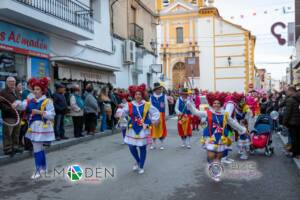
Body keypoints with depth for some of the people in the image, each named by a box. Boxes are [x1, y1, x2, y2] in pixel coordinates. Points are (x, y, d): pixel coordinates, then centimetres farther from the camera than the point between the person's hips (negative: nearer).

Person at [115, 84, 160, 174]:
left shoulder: (147, 105, -2)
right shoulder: (129, 105, -2)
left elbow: (156, 112, 5)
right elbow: (123, 112, -15)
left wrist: (152, 121, -4)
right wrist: (120, 112, -37)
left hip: (143, 129, -1)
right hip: (132, 129, 1)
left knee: (142, 148, 3)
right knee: (131, 147, 3)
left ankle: (141, 167, 19)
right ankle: (138, 162, 33)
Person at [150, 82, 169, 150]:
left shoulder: (164, 96, 0)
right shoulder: (151, 97, 1)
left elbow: (166, 106, 1)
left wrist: (166, 116, -1)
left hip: (162, 115, 0)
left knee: (162, 129, 7)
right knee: (154, 130, 8)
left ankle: (161, 144, 18)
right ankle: (153, 144, 21)